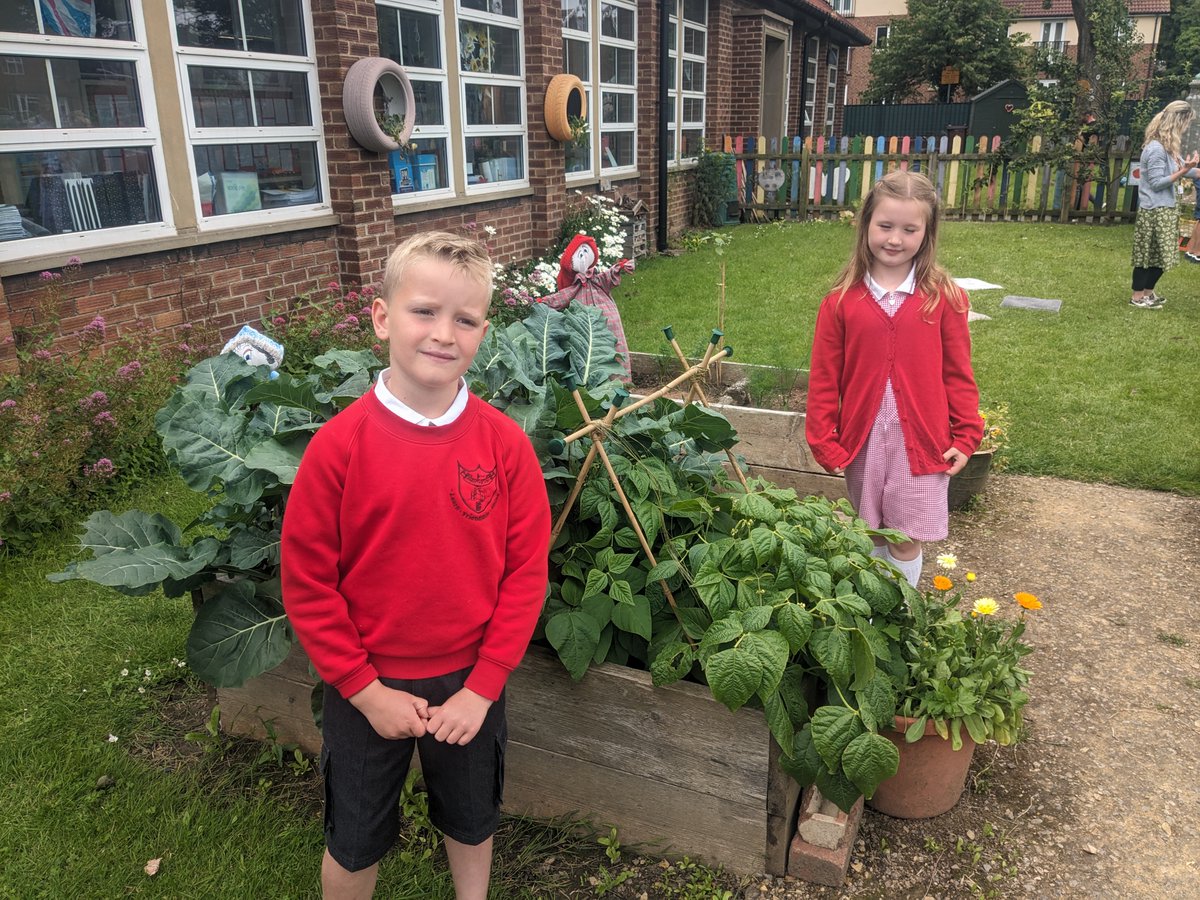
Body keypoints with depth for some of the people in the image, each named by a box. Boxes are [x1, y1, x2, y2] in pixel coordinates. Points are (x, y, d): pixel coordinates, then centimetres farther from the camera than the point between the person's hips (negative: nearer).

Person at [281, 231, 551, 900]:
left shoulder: (505, 442, -13)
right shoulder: (339, 444, -17)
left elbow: (527, 571, -8)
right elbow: (307, 582, -11)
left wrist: (483, 686, -10)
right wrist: (365, 689, -10)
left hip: (471, 682, 2)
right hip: (366, 688, -1)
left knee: (471, 821, 25)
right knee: (355, 842, 21)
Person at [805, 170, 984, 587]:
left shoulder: (944, 298, -3)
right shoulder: (841, 301, -3)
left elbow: (958, 373, 3)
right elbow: (824, 378, 0)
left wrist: (966, 435, 1)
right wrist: (824, 441, -2)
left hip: (920, 439, -1)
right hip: (861, 439, 1)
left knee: (907, 538, 7)